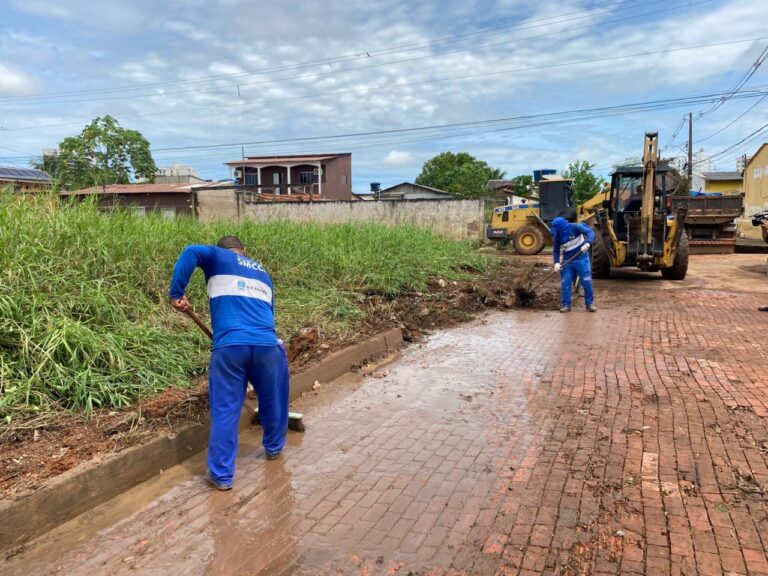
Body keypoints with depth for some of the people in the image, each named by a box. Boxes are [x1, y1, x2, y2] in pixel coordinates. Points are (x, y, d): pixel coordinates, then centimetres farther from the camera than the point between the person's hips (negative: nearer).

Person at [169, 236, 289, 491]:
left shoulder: (218, 258, 15)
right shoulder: (262, 272, 29)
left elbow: (192, 252, -7)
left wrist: (176, 294, -4)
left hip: (229, 346, -3)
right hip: (266, 344, 4)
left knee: (225, 411, 6)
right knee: (273, 401, 24)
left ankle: (221, 475, 13)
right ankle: (274, 448, 44)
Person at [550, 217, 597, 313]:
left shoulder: (575, 227, -16)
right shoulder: (557, 236, -6)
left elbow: (590, 232, -23)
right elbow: (555, 251, -1)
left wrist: (587, 243, -41)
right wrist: (556, 263, -16)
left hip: (581, 259, -3)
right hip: (567, 261, 3)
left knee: (587, 282, 1)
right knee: (565, 283, 0)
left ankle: (590, 303, 15)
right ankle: (566, 304, 10)